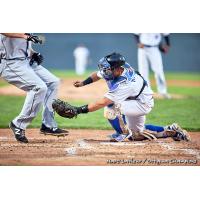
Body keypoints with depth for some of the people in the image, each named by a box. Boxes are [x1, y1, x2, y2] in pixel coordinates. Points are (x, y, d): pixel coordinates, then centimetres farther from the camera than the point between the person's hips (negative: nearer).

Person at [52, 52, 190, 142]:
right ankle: (172, 131, 24)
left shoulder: (123, 84, -39)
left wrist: (78, 110, -43)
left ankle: (123, 133, -8)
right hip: (133, 101, 10)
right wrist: (83, 83, -3)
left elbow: (101, 103, -42)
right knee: (137, 135, 21)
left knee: (111, 107, -32)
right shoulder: (113, 69, -18)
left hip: (144, 104, -10)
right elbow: (98, 74, 8)